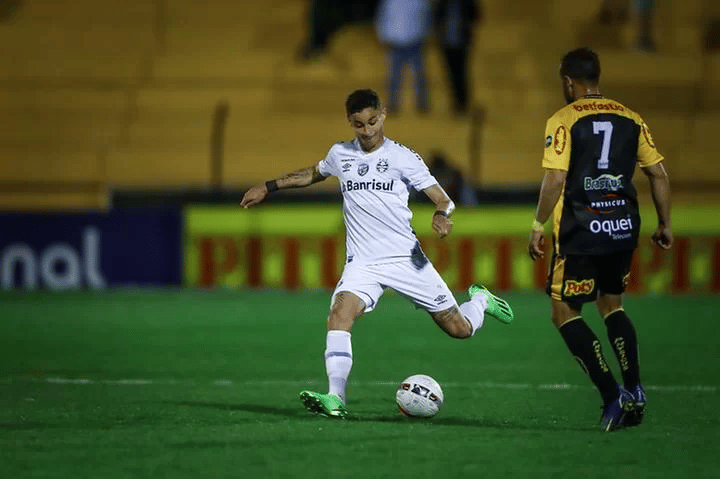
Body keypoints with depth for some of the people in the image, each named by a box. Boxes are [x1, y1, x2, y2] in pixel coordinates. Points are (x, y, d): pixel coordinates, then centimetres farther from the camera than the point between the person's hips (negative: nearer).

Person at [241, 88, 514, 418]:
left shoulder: (403, 158, -3)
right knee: (340, 313, -28)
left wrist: (441, 215, -28)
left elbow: (443, 200, -5)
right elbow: (313, 173, 30)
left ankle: (480, 300, 40)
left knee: (459, 329, 4)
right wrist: (268, 187, 28)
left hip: (406, 258, -2)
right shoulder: (340, 155, 7)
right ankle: (335, 399, -33)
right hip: (363, 264, 2)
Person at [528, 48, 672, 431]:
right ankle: (634, 392, 12)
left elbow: (555, 179, -15)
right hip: (624, 228, 6)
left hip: (580, 231, -5)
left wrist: (538, 226, -8)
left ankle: (612, 396, -6)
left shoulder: (564, 120, -6)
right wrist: (664, 224, 18)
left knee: (564, 312, 6)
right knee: (611, 304, 24)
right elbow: (658, 174, 9)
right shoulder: (630, 119, 9)